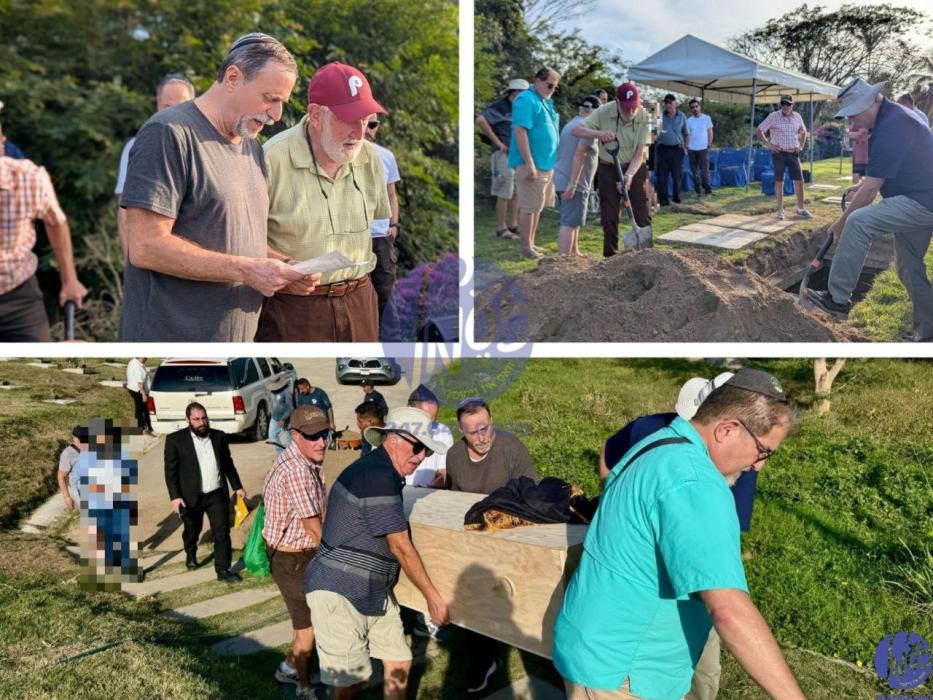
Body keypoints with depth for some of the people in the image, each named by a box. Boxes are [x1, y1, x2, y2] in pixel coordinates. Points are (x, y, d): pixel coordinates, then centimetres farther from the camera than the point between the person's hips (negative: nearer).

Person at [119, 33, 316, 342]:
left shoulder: (252, 146, 14)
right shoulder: (169, 133, -12)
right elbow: (146, 247, -19)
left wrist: (285, 270, 1)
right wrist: (245, 270, -20)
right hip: (171, 337, -7)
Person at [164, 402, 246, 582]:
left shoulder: (219, 436, 2)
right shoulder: (175, 439, -8)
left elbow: (228, 464, 11)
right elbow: (170, 470, -8)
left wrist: (237, 486, 12)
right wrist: (175, 496, -15)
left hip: (217, 494, 2)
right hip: (191, 496, -1)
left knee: (222, 533, -1)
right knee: (192, 531, 20)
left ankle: (223, 570, 7)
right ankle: (191, 556, 47)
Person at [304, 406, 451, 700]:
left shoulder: (381, 472, 11)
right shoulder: (377, 475, -21)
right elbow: (400, 546, -16)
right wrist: (433, 597, -8)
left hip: (374, 592, 10)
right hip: (339, 593, -10)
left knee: (399, 664, 9)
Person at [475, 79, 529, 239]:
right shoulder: (499, 107, -10)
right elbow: (480, 120, -25)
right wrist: (497, 141, -20)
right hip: (504, 155, -8)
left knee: (515, 192, 12)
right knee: (505, 194, -6)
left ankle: (514, 226, 20)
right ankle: (501, 228, 1)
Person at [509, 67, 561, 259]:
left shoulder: (546, 102, 17)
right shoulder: (526, 100, -12)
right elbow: (519, 131, -20)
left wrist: (552, 162, 21)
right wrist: (529, 164, -24)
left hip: (545, 164, 10)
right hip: (531, 164, -9)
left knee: (537, 206, 14)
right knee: (529, 207, -4)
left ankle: (531, 243, 23)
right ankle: (526, 248, 2)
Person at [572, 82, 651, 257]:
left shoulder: (643, 116, -16)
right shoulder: (604, 112, -18)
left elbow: (639, 153, -16)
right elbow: (576, 130, -21)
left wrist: (629, 175, -31)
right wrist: (599, 133, -38)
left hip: (634, 168, 0)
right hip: (608, 169, 0)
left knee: (642, 215, -4)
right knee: (609, 217, 3)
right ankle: (610, 256, 14)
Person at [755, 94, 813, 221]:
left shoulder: (797, 117, 8)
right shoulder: (773, 116, -5)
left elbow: (803, 132, 24)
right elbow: (759, 131, -4)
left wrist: (801, 145, 11)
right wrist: (768, 144, -9)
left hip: (793, 153, 4)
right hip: (779, 153, -4)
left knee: (799, 181, 2)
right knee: (779, 182, 3)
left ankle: (801, 209, 11)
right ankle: (780, 210, 11)